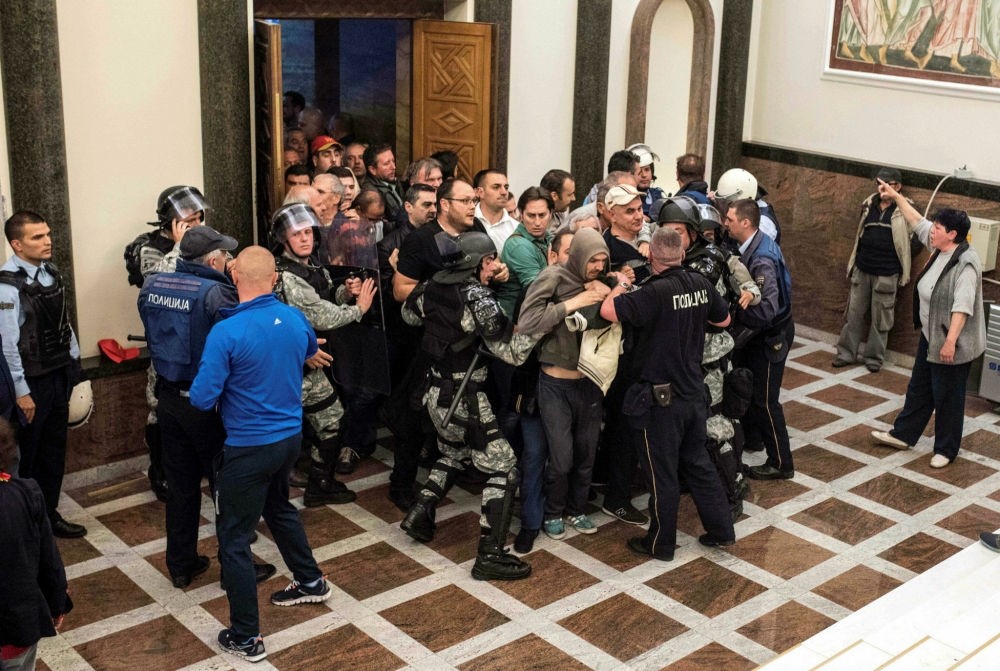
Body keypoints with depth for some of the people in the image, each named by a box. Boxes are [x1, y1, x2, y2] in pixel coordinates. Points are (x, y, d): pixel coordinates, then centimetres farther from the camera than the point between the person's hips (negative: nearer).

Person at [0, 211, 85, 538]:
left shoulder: (51, 273, 3)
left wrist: (74, 362, 11)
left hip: (59, 375, 7)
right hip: (31, 380, -7)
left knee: (54, 451, 17)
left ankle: (49, 515, 31)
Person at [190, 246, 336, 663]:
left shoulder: (226, 333, -22)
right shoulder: (295, 319, -2)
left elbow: (202, 399, -19)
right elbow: (310, 351, 21)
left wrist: (226, 379, 1)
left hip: (249, 446, -7)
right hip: (291, 436, 7)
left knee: (233, 539, 5)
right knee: (278, 506, 32)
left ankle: (246, 639, 11)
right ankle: (311, 582, 46)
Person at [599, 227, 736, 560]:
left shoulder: (656, 292, -23)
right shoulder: (700, 284, -2)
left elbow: (607, 311, -27)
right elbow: (723, 320, 13)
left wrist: (621, 285, -9)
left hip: (662, 398, -6)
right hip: (694, 392, 6)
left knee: (662, 473, 7)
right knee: (697, 462, 22)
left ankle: (660, 543, 21)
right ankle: (721, 529, 28)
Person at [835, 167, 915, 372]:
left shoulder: (903, 211, -9)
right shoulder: (869, 206, 5)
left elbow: (907, 244, -5)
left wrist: (905, 274, -6)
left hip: (886, 274, -4)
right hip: (862, 270, 4)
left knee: (880, 319, 6)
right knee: (854, 313, 10)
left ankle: (874, 357, 18)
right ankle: (846, 353, 19)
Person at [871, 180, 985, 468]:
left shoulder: (965, 263, -24)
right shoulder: (940, 250, 2)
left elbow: (962, 306, -30)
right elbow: (918, 222, 16)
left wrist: (950, 341, -34)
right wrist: (896, 196, 17)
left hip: (952, 344, -9)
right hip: (930, 337, 9)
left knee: (947, 396, 4)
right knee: (919, 388, 19)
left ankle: (946, 450, 17)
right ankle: (903, 434, 31)